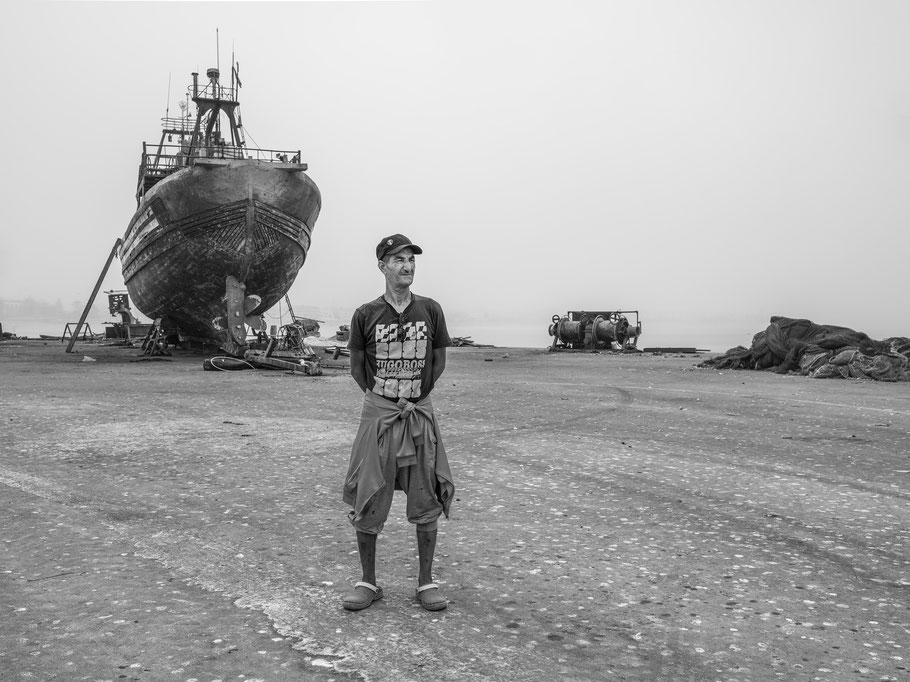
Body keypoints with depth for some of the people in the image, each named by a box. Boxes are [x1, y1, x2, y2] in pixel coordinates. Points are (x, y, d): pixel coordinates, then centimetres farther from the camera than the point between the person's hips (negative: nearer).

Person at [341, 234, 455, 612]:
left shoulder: (430, 310, 2)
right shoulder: (366, 314, -1)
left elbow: (438, 361, 9)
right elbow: (357, 368, 5)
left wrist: (415, 396, 0)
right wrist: (387, 398, -2)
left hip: (420, 411, 1)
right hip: (377, 412, -1)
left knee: (427, 501, 4)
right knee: (367, 502, 2)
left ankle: (426, 582, 18)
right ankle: (368, 583, 17)